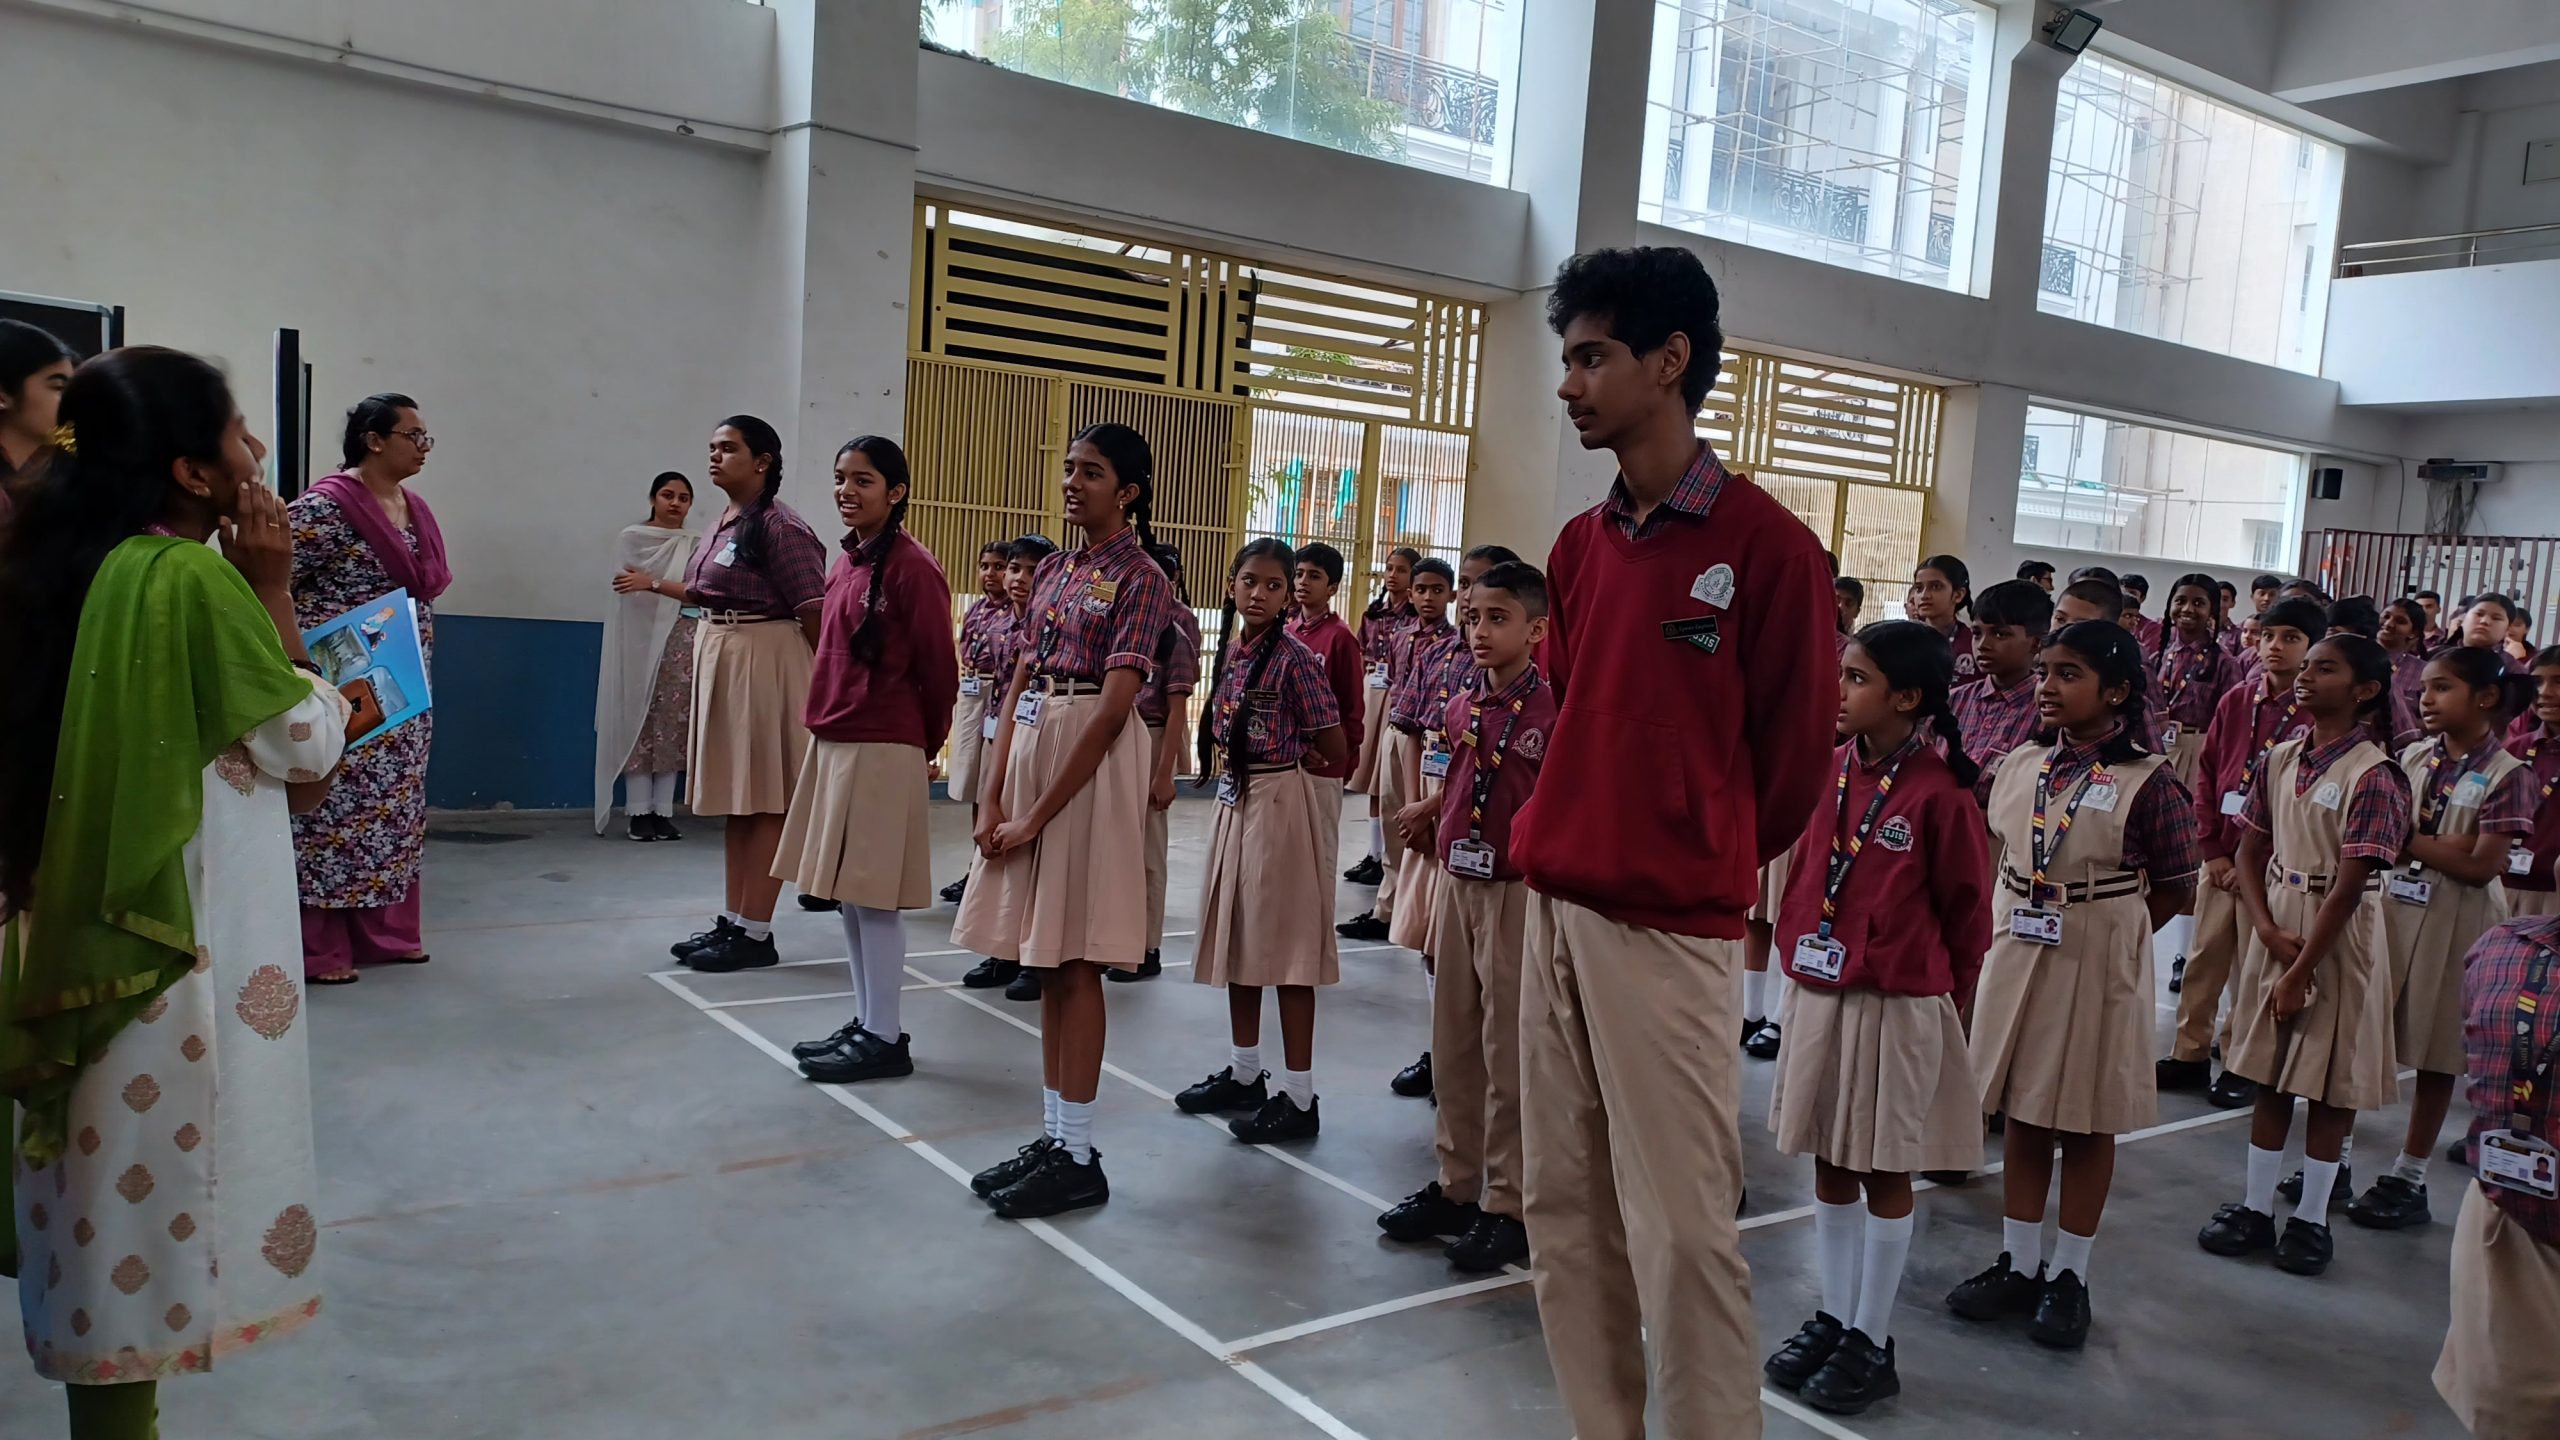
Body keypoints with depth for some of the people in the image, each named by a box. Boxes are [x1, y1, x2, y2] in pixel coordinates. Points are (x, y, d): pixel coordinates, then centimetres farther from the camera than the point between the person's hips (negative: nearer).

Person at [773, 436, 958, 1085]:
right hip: (832, 743, 9)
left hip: (881, 751, -8)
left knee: (873, 896, -3)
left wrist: (925, 747, 3)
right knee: (846, 892, 13)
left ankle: (884, 1039, 8)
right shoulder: (845, 562, 12)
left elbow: (939, 669, -8)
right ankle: (865, 1023, 25)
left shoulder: (911, 567, -12)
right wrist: (825, 725, 16)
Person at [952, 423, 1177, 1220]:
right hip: (1031, 744, 7)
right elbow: (1021, 683, 10)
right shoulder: (1052, 570, 12)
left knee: (1075, 961, -3)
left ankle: (1079, 1157, 6)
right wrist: (992, 796, 0)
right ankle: (1052, 1135, 19)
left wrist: (1039, 815, -16)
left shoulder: (1141, 579, -9)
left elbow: (1113, 707, -15)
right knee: (1046, 961, 10)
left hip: (1091, 757, -7)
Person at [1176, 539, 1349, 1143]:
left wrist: (1288, 767, 2)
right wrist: (1235, 771, 2)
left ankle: (1299, 1098, 5)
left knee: (1285, 943, -3)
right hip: (1233, 800, 8)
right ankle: (1243, 1073, 29)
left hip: (1278, 804, -8)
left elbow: (1335, 750, -12)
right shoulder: (1230, 650, 8)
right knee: (1238, 936, 15)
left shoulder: (1294, 657, -14)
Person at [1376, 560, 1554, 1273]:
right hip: (1457, 885, 7)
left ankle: (1507, 1207, 13)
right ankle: (1456, 1186, 27)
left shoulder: (1553, 713, -13)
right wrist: (1441, 878, 14)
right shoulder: (1460, 709, 8)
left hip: (1519, 893, -7)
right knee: (1453, 1047, 14)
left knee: (1509, 1055, 1)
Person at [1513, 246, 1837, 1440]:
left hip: (1669, 924, -7)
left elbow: (1794, 744, -2)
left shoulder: (1764, 542, -10)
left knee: (1680, 1226, -1)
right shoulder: (1578, 545, 10)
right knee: (1562, 1203, 13)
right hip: (1554, 905, 7)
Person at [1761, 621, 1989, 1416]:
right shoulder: (1834, 770, 3)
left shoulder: (1940, 792, -15)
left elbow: (1967, 905, -7)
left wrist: (1946, 994, 2)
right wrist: (1798, 950, 10)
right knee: (1829, 1167, 15)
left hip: (1897, 1006, -6)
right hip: (1816, 993, 6)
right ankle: (1834, 1316, 30)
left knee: (1885, 1172, 7)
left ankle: (1872, 1342, 20)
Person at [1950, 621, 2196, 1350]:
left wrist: (2105, 930, -4)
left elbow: (2173, 888, -5)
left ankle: (2069, 1276, 22)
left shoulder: (2147, 782, -12)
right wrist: (2002, 925, 3)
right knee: (2021, 1110, 12)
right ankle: (2018, 1263, 25)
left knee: (2088, 1120, 8)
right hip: (2017, 954, 5)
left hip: (2097, 965, -5)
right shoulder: (2021, 763, 2)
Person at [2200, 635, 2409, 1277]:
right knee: (2270, 1074, 12)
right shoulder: (2282, 759, 3)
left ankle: (2312, 1218, 19)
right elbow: (2251, 850, 7)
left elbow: (2349, 884, -17)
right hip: (2276, 926, 5)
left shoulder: (2373, 775, -15)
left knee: (2328, 1080, 6)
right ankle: (2255, 1207, 21)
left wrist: (2301, 972, -15)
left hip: (2338, 935, -5)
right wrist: (2268, 929, -9)